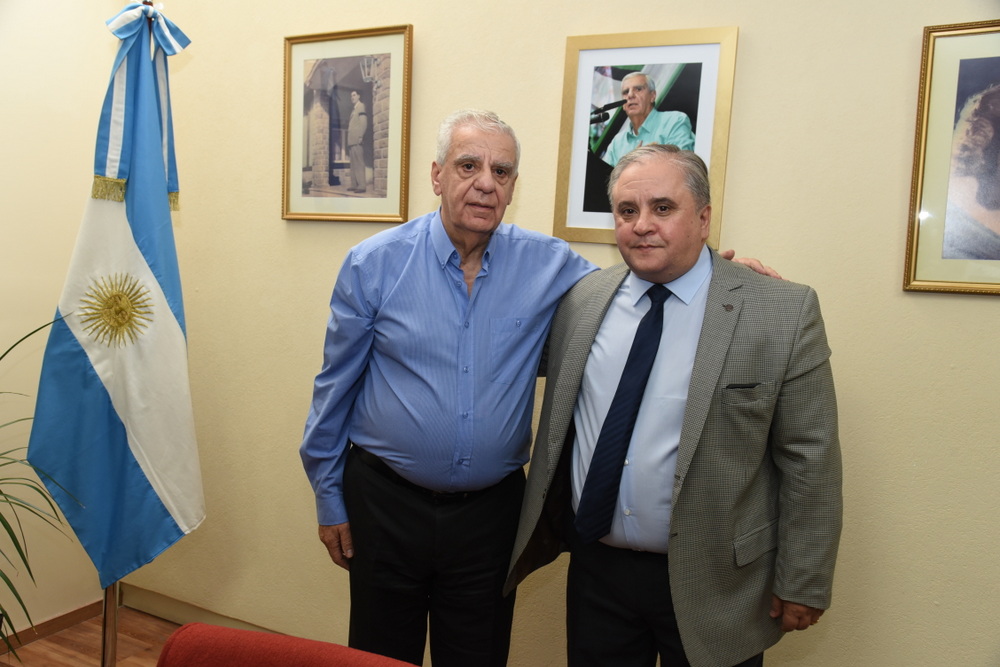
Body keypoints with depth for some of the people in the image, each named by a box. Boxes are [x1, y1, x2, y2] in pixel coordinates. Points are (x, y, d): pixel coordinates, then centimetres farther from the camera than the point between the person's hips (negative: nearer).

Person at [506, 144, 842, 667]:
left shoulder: (784, 312, -11)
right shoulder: (579, 300, -1)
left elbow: (809, 458, -8)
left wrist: (801, 585, -6)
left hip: (710, 583, -3)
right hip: (594, 568, 3)